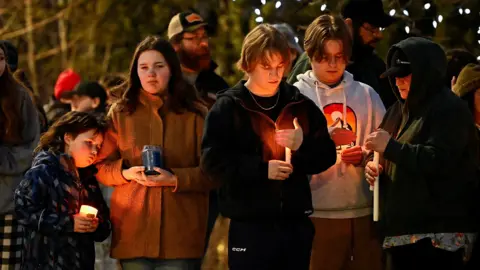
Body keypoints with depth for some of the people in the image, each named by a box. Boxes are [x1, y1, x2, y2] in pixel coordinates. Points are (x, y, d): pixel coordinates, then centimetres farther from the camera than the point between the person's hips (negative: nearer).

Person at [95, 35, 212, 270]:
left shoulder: (195, 114, 5)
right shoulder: (120, 113, 9)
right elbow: (100, 167, 11)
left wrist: (176, 179, -15)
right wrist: (126, 172, -10)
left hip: (180, 233, -1)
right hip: (133, 232, 1)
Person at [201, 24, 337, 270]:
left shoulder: (300, 105, 10)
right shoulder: (229, 107, -2)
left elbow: (327, 155, 10)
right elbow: (213, 161, -10)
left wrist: (303, 145, -11)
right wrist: (261, 169, -18)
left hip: (295, 223, 4)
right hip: (249, 226, -4)